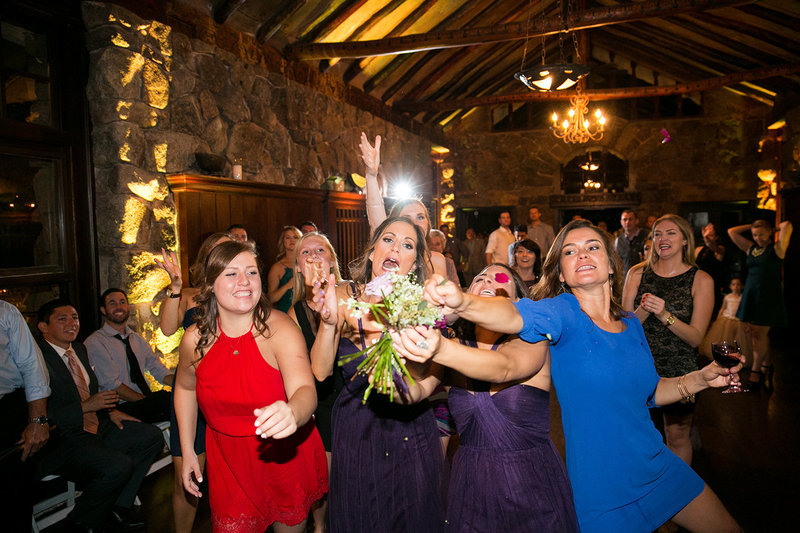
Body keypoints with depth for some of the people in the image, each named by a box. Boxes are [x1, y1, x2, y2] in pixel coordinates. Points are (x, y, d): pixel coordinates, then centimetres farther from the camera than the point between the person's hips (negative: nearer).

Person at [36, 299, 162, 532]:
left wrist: (110, 411, 7)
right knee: (118, 466, -30)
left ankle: (118, 506, 7)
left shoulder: (79, 349, 13)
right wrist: (85, 406, -20)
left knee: (151, 436, -1)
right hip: (63, 440, -9)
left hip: (97, 426, 9)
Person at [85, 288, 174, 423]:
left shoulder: (137, 339, 18)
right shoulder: (94, 343, -3)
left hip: (148, 403, 6)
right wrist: (148, 401, -19)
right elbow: (112, 385, -12)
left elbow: (160, 371, 11)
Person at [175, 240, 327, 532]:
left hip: (286, 457, -2)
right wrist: (187, 451, 8)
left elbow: (305, 390, -36)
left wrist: (292, 413, -60)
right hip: (228, 462, 2)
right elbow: (185, 387, 9)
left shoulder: (280, 330, -23)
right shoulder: (195, 339, -11)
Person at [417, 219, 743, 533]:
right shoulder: (564, 311, -17)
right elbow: (515, 314, -39)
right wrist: (461, 302, -58)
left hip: (659, 471, 7)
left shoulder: (630, 324, 1)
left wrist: (700, 379, 3)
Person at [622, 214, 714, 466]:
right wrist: (644, 311, -21)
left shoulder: (701, 280, -4)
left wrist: (665, 315, -24)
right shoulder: (637, 273, 0)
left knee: (678, 436, 10)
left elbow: (696, 337, -8)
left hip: (679, 370, -1)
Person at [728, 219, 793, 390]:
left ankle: (756, 370, 3)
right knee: (757, 334, 7)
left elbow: (787, 226, -11)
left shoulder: (777, 248, 0)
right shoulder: (751, 248, 14)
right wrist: (751, 226, 16)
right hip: (751, 294, 5)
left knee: (760, 334, -4)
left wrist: (782, 226, 10)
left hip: (768, 295, -5)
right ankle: (767, 365, 19)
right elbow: (732, 232, 17)